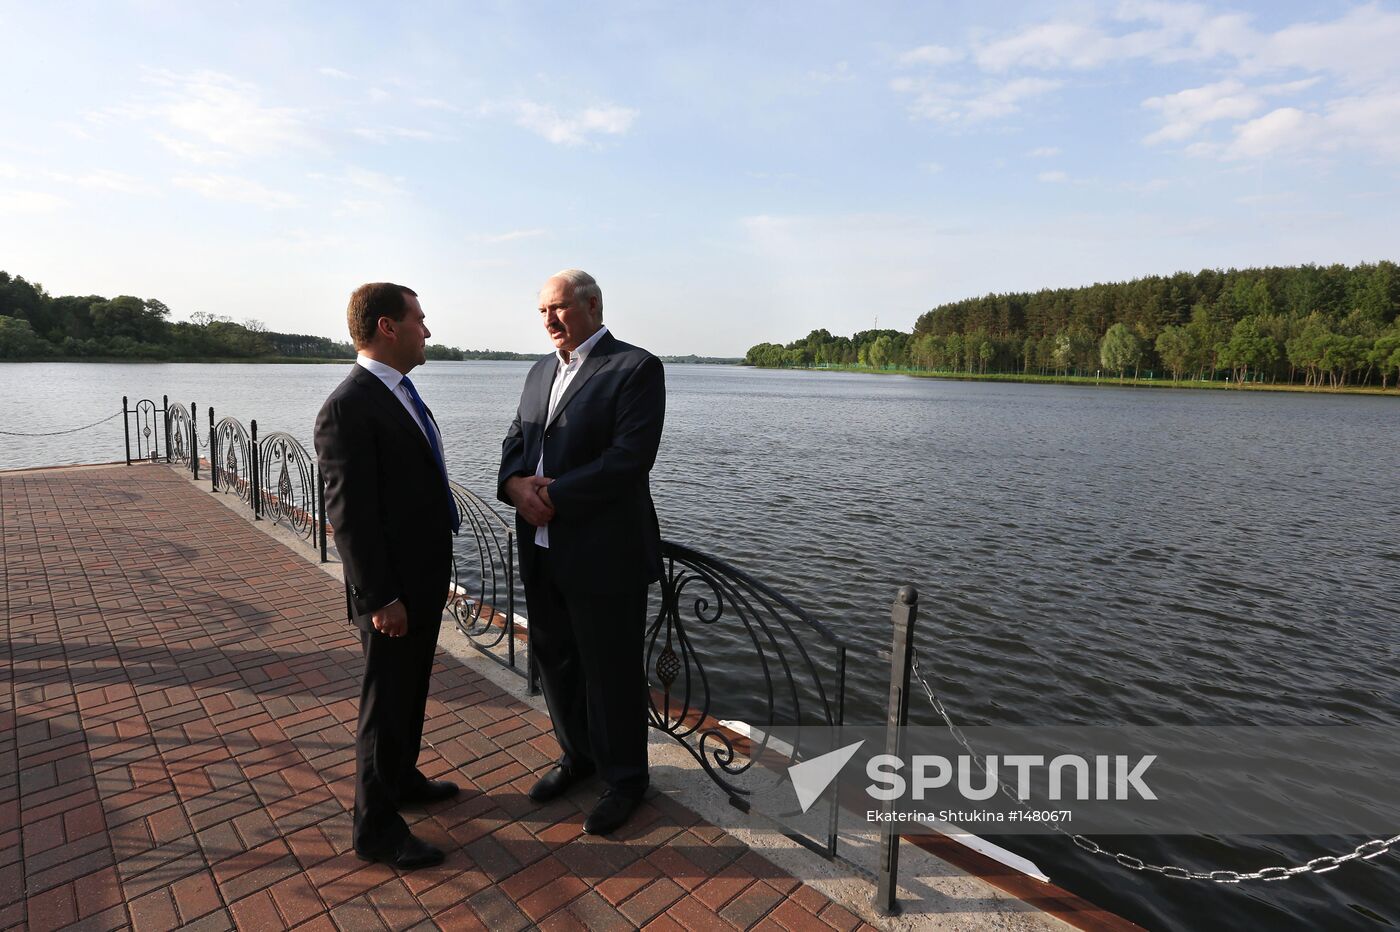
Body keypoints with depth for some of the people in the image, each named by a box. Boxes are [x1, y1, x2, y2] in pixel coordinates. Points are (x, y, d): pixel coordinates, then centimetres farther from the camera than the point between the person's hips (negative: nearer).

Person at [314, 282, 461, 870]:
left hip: (426, 578, 9)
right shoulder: (348, 408, -21)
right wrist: (380, 598, -21)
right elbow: (350, 513, -22)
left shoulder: (400, 393, 9)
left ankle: (402, 778, 45)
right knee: (386, 704, 6)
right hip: (392, 590, -9)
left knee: (410, 691, 24)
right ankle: (376, 828, 25)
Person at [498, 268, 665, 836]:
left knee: (611, 670, 7)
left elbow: (631, 458, -20)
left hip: (605, 553, -7)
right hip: (542, 549, 8)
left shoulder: (635, 368, -11)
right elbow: (516, 443, 13)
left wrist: (554, 497, -19)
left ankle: (624, 777, 30)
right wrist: (516, 484, -10)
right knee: (553, 658, 19)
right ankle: (578, 755, 43)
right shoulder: (541, 373, 14)